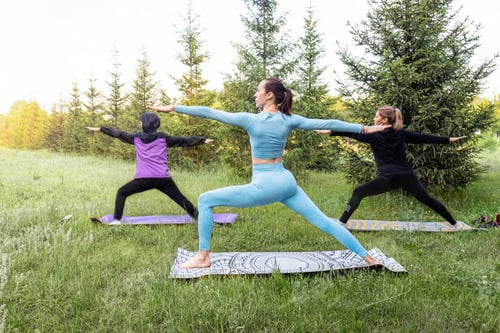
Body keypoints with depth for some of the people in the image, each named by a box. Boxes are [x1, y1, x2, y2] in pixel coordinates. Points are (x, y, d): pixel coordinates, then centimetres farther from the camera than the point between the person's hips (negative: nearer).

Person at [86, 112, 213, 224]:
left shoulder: (136, 137, 9)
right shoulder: (163, 138, 7)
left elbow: (119, 134, 21)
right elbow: (182, 140, 7)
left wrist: (99, 129, 34)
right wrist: (203, 140, 9)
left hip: (143, 178, 0)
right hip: (163, 178, 1)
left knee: (121, 193, 19)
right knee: (180, 198, 8)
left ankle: (116, 220, 13)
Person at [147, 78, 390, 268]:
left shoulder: (251, 119, -9)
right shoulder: (289, 120, 3)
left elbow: (210, 113, -8)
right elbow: (328, 124, 4)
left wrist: (174, 108, -3)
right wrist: (364, 128, 12)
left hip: (264, 185, -6)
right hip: (287, 181, 6)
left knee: (205, 200, 3)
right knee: (324, 221, 14)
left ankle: (203, 257, 5)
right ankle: (367, 257, 19)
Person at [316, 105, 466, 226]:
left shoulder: (375, 135, -4)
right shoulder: (401, 133, 9)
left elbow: (353, 133, -8)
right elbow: (424, 137, 13)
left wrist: (329, 131, -9)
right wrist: (448, 139, 22)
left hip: (389, 178, -5)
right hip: (407, 176, 5)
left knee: (358, 193, 4)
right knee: (427, 199, 21)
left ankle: (341, 223, -1)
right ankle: (453, 223, 32)